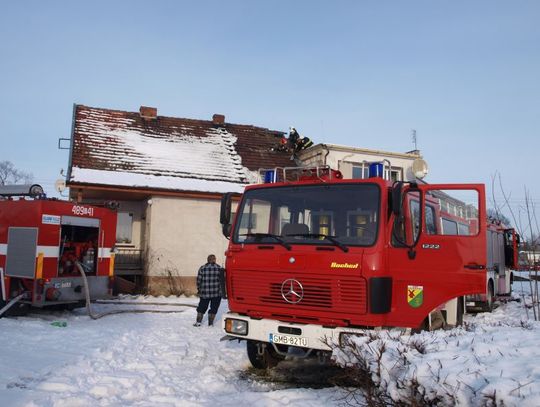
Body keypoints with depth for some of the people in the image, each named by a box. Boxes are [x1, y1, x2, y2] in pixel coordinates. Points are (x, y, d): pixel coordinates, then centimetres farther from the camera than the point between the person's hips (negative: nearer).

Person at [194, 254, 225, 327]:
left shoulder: (202, 268, 2)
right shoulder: (219, 268, -3)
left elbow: (198, 280, 1)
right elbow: (221, 279, -5)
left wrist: (199, 289, 13)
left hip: (204, 293, 2)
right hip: (216, 293, -2)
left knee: (202, 307, 13)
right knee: (214, 307, 9)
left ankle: (198, 321, 11)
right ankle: (210, 323, 11)